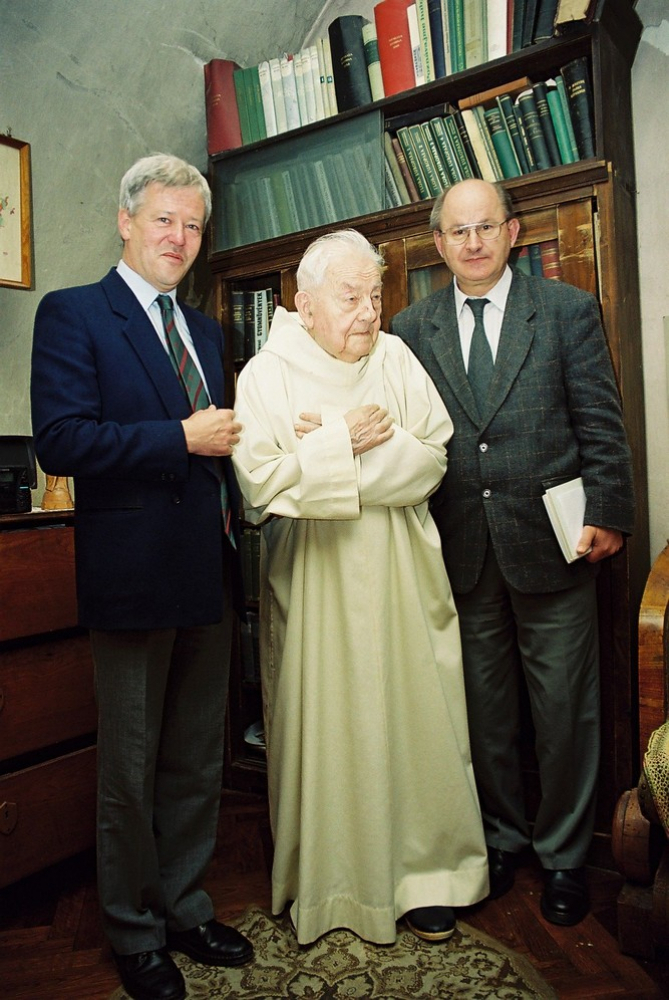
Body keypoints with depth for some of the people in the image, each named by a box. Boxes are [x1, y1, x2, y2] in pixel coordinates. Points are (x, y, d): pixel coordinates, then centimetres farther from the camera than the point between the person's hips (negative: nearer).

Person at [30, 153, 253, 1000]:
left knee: (197, 763, 18)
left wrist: (234, 439, 1)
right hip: (134, 574, -6)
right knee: (130, 771, 10)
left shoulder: (204, 330, 16)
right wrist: (183, 438, -18)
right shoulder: (72, 314, -5)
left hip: (208, 575, 7)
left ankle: (185, 908, 38)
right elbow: (60, 442, -17)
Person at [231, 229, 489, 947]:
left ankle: (423, 874, 25)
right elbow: (261, 483, -14)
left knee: (412, 720, 7)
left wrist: (327, 451, -12)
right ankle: (328, 875, 26)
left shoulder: (396, 359, 5)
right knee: (323, 725, 6)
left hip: (399, 579, 3)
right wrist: (349, 441, -14)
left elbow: (431, 460, -4)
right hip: (313, 584, -2)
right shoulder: (266, 375, -3)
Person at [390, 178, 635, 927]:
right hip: (461, 551, 2)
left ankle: (563, 856, 29)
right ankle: (500, 838, 35)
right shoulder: (411, 328, 7)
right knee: (483, 707, 14)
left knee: (563, 709, 8)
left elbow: (601, 424, 0)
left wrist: (607, 514, -7)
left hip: (550, 543, -1)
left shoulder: (569, 310, 3)